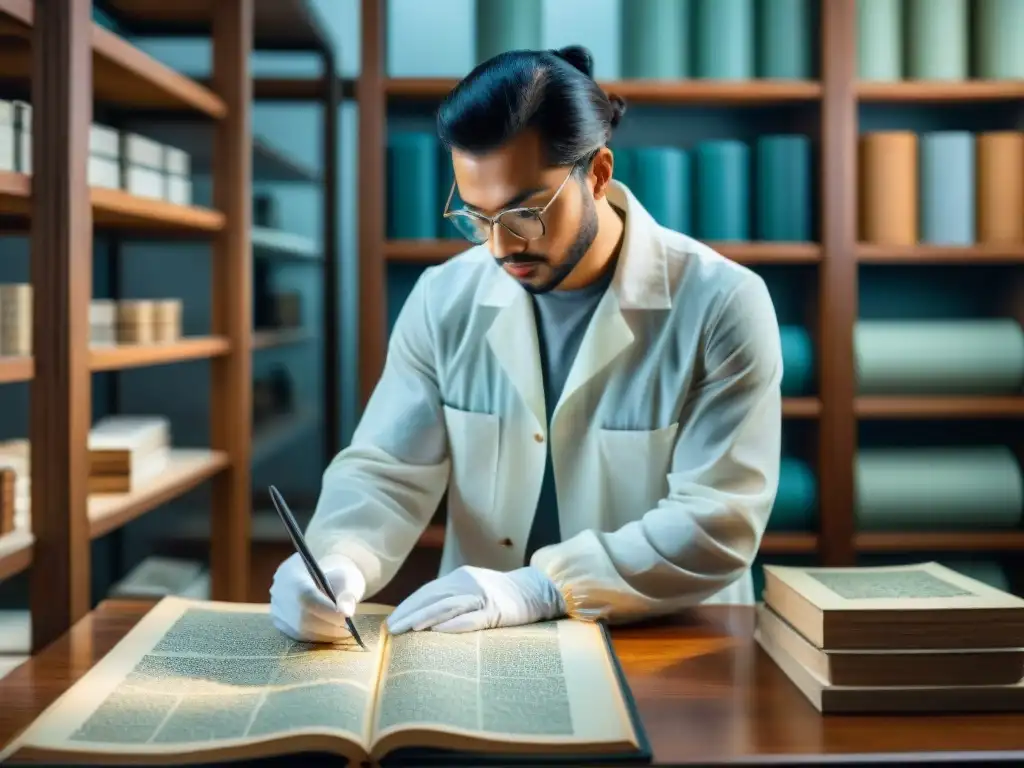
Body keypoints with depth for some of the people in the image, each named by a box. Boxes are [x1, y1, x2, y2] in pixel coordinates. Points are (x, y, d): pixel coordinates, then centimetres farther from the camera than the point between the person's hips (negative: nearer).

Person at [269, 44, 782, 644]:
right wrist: (336, 563, -22)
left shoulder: (721, 307, -10)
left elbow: (719, 523, -15)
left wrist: (537, 590, -24)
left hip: (667, 650, -2)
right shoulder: (444, 301, 1)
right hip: (480, 650, 3)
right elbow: (388, 472, 0)